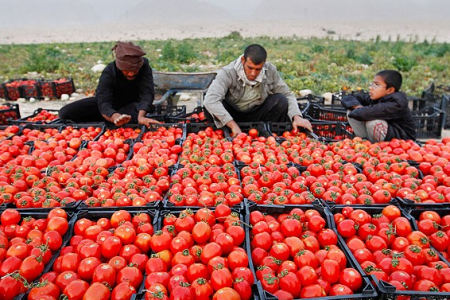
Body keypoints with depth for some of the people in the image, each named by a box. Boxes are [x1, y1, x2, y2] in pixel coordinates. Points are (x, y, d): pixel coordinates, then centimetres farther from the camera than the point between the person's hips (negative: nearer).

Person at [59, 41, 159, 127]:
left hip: (129, 105, 1)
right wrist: (115, 117, -62)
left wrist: (141, 116, -55)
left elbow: (147, 93, -34)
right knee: (65, 113, -15)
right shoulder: (109, 72, -28)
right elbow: (103, 102, -38)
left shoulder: (144, 66, -25)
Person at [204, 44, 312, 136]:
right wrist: (233, 125, -46)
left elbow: (287, 95, -5)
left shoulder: (270, 71, -13)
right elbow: (210, 100, -39)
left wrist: (297, 117, -24)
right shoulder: (228, 73, -25)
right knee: (211, 107, -33)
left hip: (257, 116, 3)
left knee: (281, 101, -23)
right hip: (232, 115, -3)